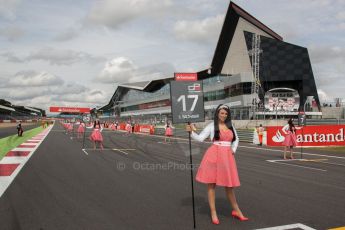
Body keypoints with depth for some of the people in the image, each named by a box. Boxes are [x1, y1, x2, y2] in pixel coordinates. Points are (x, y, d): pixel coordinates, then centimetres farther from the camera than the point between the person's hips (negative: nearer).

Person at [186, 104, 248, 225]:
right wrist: (192, 132, -21)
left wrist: (233, 150, 11)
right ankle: (213, 213, 14)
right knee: (211, 184, 1)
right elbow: (200, 138, -6)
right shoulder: (212, 126, 0)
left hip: (227, 156, 3)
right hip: (214, 155, -3)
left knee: (229, 184, 10)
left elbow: (236, 139, 26)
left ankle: (236, 210, 27)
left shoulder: (231, 126, 12)